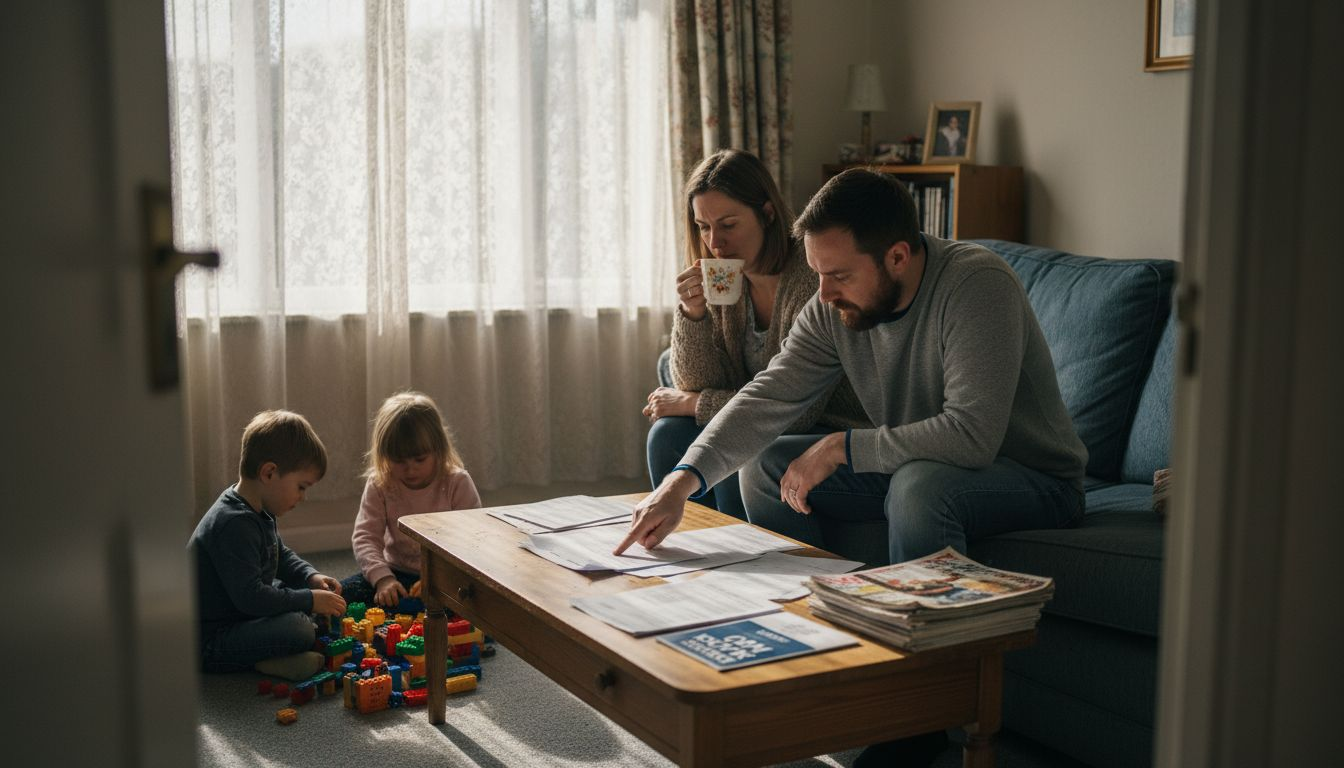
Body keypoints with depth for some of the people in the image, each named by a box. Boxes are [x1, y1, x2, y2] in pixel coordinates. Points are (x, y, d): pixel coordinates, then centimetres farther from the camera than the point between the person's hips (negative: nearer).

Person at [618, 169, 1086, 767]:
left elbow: (972, 434, -35)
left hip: (1032, 476, -7)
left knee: (919, 485, -38)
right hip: (910, 466, 7)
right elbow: (769, 397, -13)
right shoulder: (836, 306, -7)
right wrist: (684, 481, -27)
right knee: (764, 466, -5)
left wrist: (841, 448, -28)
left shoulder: (977, 285, -28)